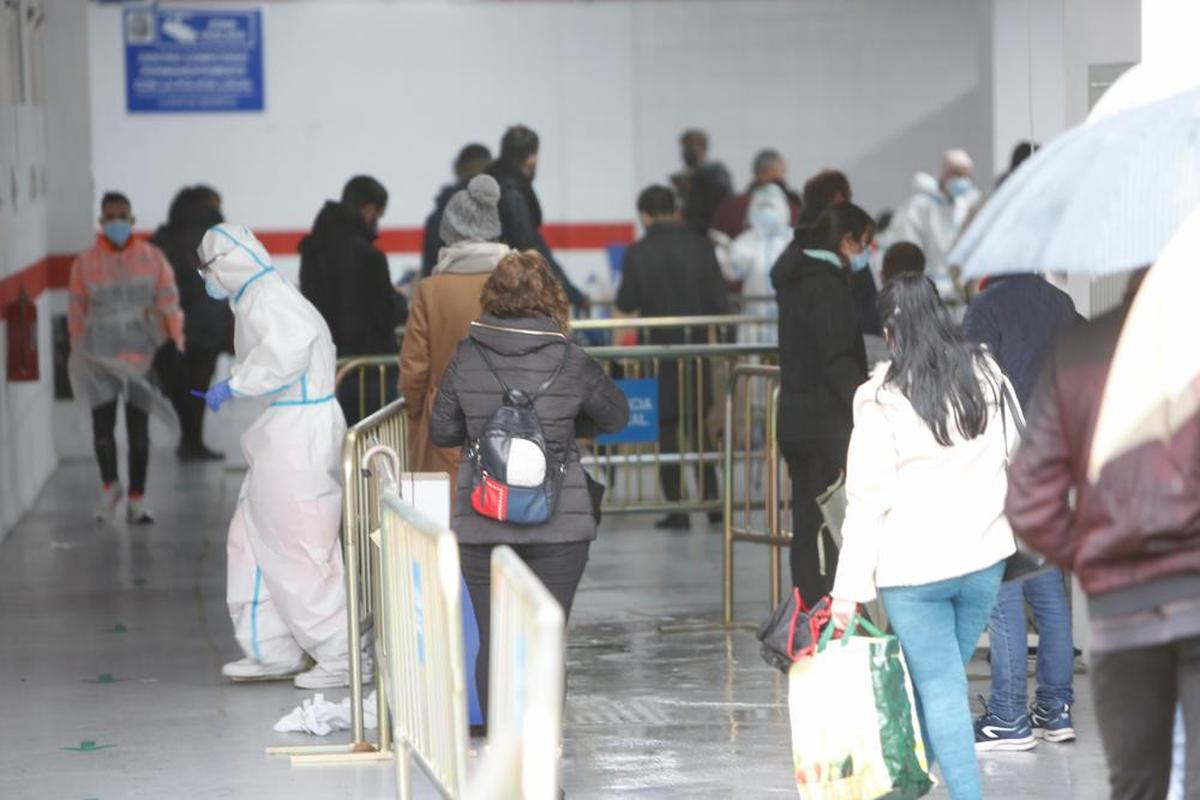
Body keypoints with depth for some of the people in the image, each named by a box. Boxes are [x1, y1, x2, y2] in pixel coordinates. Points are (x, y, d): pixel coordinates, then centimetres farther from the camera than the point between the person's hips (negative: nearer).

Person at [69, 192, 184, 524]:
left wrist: (175, 339, -6)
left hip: (141, 355, 1)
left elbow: (168, 300, 3)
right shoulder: (85, 263, 3)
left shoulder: (152, 257, 4)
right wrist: (78, 353, 6)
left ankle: (137, 501, 12)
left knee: (139, 428, 3)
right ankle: (109, 487, 20)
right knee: (102, 423, -6)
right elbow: (77, 312, 7)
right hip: (100, 356, -1)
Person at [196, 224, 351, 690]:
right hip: (284, 436, 11)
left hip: (295, 436, -11)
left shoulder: (265, 301, -16)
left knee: (298, 550, -6)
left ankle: (343, 658, 0)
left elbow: (287, 347, -34)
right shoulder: (261, 298, 17)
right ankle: (272, 652, 22)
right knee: (253, 540, 15)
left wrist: (235, 384, -26)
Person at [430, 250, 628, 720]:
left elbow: (442, 431, 6)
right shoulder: (570, 362, -6)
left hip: (481, 522, 1)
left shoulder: (466, 358, -2)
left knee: (493, 640, 7)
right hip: (558, 523, -1)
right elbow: (616, 416, 10)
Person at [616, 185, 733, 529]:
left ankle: (677, 507, 2)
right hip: (696, 346, 2)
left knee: (666, 427, 4)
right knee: (698, 425, 16)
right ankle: (710, 495, 12)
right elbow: (721, 302, -4)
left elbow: (627, 303, -6)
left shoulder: (638, 252, -10)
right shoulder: (700, 247, -4)